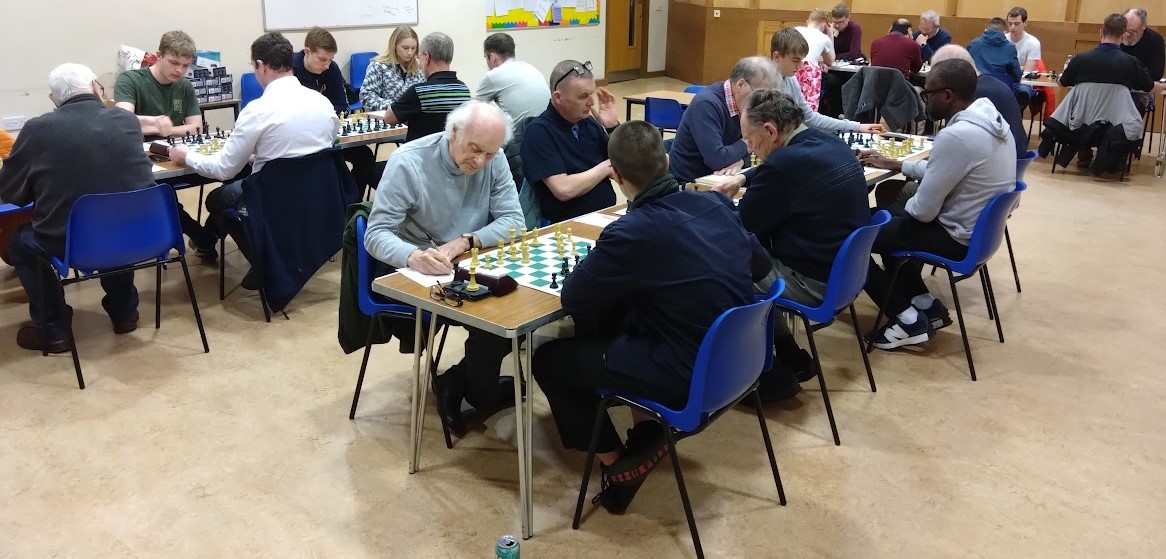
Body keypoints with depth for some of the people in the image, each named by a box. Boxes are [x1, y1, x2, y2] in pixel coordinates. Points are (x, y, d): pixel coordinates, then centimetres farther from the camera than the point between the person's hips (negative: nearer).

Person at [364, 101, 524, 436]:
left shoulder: (494, 160, -6)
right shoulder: (408, 162, -19)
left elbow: (512, 220, -9)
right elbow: (376, 234, -22)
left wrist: (464, 242, -27)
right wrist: (414, 256, -45)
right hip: (417, 273, -5)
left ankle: (461, 382, 4)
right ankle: (478, 391, 3)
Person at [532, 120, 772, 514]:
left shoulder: (631, 233, -22)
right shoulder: (716, 203, -2)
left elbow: (572, 300, -11)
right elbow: (759, 265, 13)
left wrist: (600, 264, 7)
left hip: (688, 376, -7)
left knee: (548, 358, 10)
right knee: (606, 321, 25)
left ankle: (615, 463, 19)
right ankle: (647, 433, 20)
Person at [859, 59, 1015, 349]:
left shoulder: (956, 135, -28)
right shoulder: (990, 117, 1)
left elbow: (923, 211, -23)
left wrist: (897, 211, -1)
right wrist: (895, 164, 19)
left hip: (957, 237, -10)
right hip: (980, 226, 10)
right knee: (889, 192, 25)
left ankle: (909, 319, 3)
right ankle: (923, 303, 21)